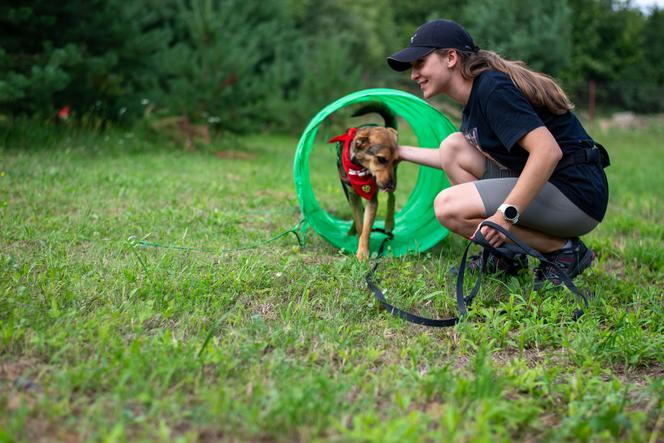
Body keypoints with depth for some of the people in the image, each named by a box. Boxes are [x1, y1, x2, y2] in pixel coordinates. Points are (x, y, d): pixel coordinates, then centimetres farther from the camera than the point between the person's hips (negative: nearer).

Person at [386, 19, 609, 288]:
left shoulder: (492, 89, -16)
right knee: (453, 146, 6)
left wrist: (506, 215, -30)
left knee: (448, 206, -18)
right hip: (543, 184, 10)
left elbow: (548, 151, -27)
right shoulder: (474, 97, 14)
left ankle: (564, 250, -8)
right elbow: (453, 160, 29)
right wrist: (401, 152, 29)